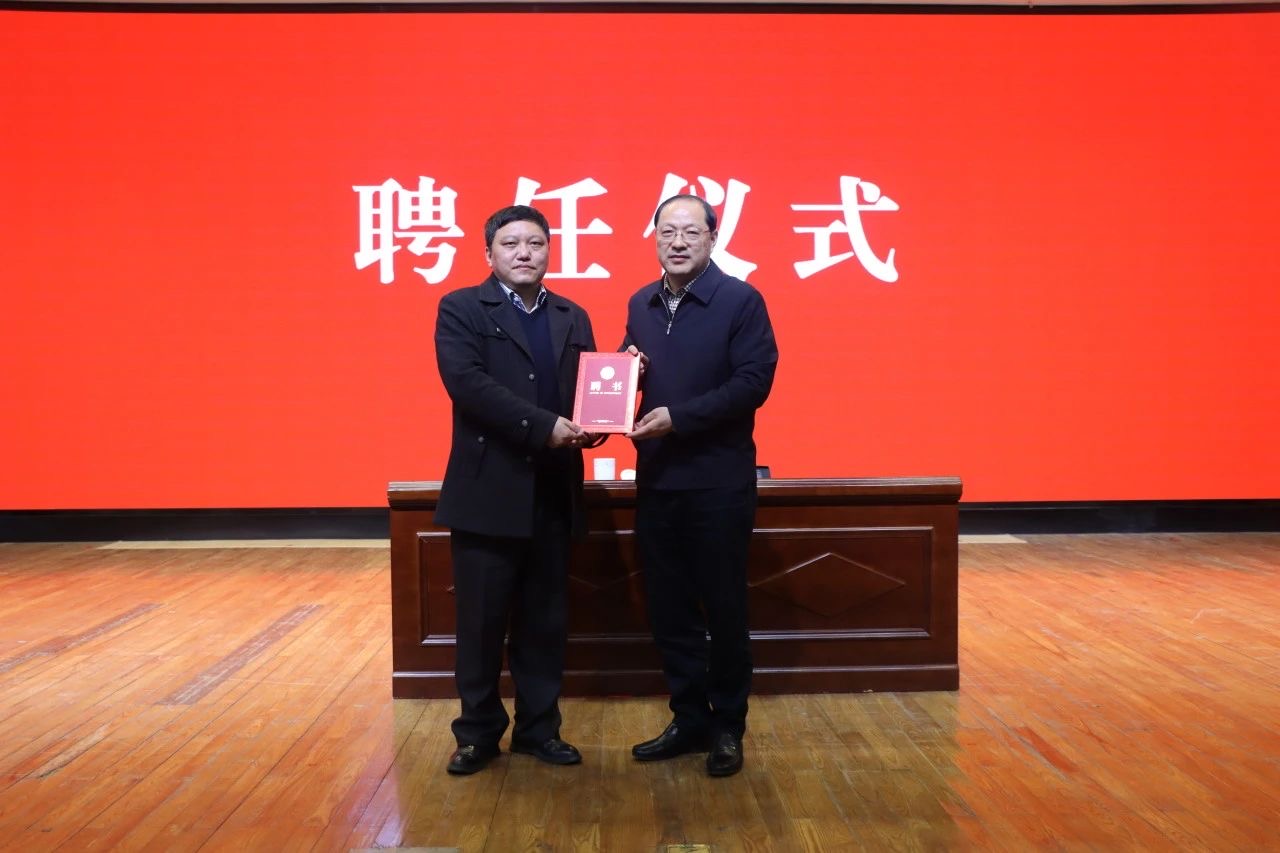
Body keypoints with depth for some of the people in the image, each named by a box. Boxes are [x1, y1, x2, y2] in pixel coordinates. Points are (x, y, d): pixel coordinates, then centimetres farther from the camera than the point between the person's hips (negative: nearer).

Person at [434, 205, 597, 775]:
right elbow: (468, 383, -16)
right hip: (488, 491, -4)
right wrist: (543, 426, -22)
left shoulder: (572, 318, 14)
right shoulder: (461, 309, -1)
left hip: (554, 493, 4)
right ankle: (478, 732, 21)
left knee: (544, 621, 12)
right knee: (481, 622, 5)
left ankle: (538, 727, 26)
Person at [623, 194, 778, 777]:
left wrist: (678, 416, -20)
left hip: (719, 482, -5)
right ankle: (689, 720, 25)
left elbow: (754, 381, -14)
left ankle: (727, 727, 20)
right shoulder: (641, 304, 12)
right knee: (668, 609, 10)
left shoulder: (741, 300, -6)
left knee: (723, 608, 4)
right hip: (655, 480, 6)